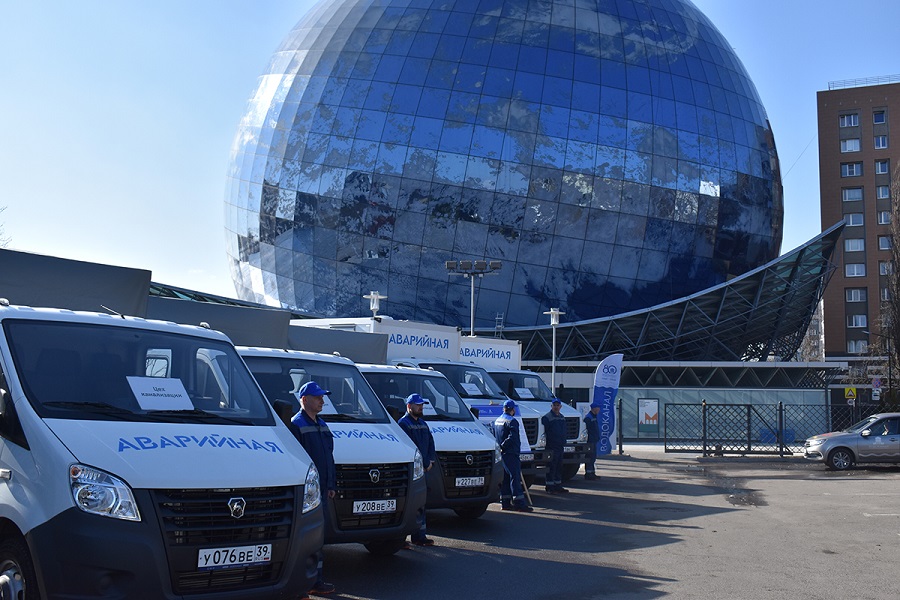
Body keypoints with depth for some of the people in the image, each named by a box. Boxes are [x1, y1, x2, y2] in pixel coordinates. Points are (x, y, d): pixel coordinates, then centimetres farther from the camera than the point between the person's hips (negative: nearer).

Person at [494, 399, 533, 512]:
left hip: (501, 454, 9)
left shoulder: (497, 421, 16)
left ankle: (505, 503, 15)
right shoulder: (512, 421, -12)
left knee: (505, 479, 13)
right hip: (510, 454, -9)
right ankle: (519, 504, -11)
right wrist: (503, 447, -17)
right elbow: (512, 437, -23)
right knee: (515, 477, -9)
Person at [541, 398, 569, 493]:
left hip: (560, 446, 8)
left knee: (559, 467, 13)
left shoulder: (562, 418, 16)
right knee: (551, 467, -6)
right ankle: (550, 487, -2)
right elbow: (544, 432, -13)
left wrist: (563, 442, 16)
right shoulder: (547, 417, -9)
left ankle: (558, 485, 21)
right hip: (551, 447, -8)